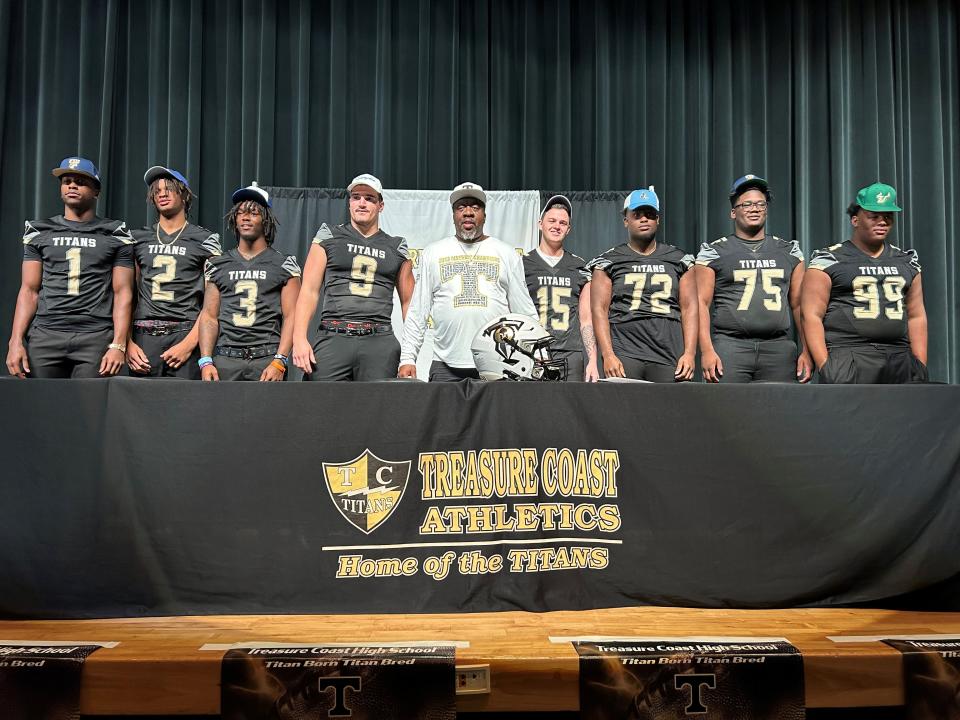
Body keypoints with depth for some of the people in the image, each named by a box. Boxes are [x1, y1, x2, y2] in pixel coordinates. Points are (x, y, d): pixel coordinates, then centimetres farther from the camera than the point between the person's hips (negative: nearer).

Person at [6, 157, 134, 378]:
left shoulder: (114, 235, 7)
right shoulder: (40, 233, 14)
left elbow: (122, 293, 1)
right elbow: (29, 290, 10)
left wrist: (118, 345, -10)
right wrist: (16, 341, -2)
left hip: (96, 338, -2)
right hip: (44, 335, 2)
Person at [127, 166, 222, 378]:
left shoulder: (204, 240, 5)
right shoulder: (139, 238, 15)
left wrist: (190, 343, -12)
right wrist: (127, 342, 0)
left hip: (186, 334, -3)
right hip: (143, 337, 3)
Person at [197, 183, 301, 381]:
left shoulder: (284, 265, 6)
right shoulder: (218, 265, 14)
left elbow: (291, 317, -2)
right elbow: (209, 316, 9)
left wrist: (279, 361, -13)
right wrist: (206, 361, -3)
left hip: (267, 359, -2)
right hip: (224, 359, 2)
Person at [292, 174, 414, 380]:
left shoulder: (397, 248, 16)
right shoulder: (329, 237, 12)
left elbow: (408, 302, 16)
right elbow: (309, 290, 5)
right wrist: (299, 338, -8)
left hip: (380, 342, 1)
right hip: (333, 338, -1)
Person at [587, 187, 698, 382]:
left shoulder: (679, 260, 16)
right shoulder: (609, 262, 10)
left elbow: (689, 308, 9)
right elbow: (599, 309, 1)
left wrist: (690, 353, -3)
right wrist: (608, 355, -11)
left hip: (669, 357, 2)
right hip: (624, 354, -2)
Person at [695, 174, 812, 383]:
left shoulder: (789, 251, 16)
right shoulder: (713, 252, 6)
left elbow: (799, 304, 13)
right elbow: (702, 303, -1)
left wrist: (807, 350, 4)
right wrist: (707, 350, -11)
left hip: (779, 348, 3)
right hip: (730, 346, -2)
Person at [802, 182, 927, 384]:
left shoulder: (907, 261, 17)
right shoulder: (829, 261, 1)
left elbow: (916, 316, 17)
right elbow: (812, 316, -6)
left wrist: (921, 367, 8)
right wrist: (824, 366, -14)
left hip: (900, 359, 5)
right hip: (848, 358, -5)